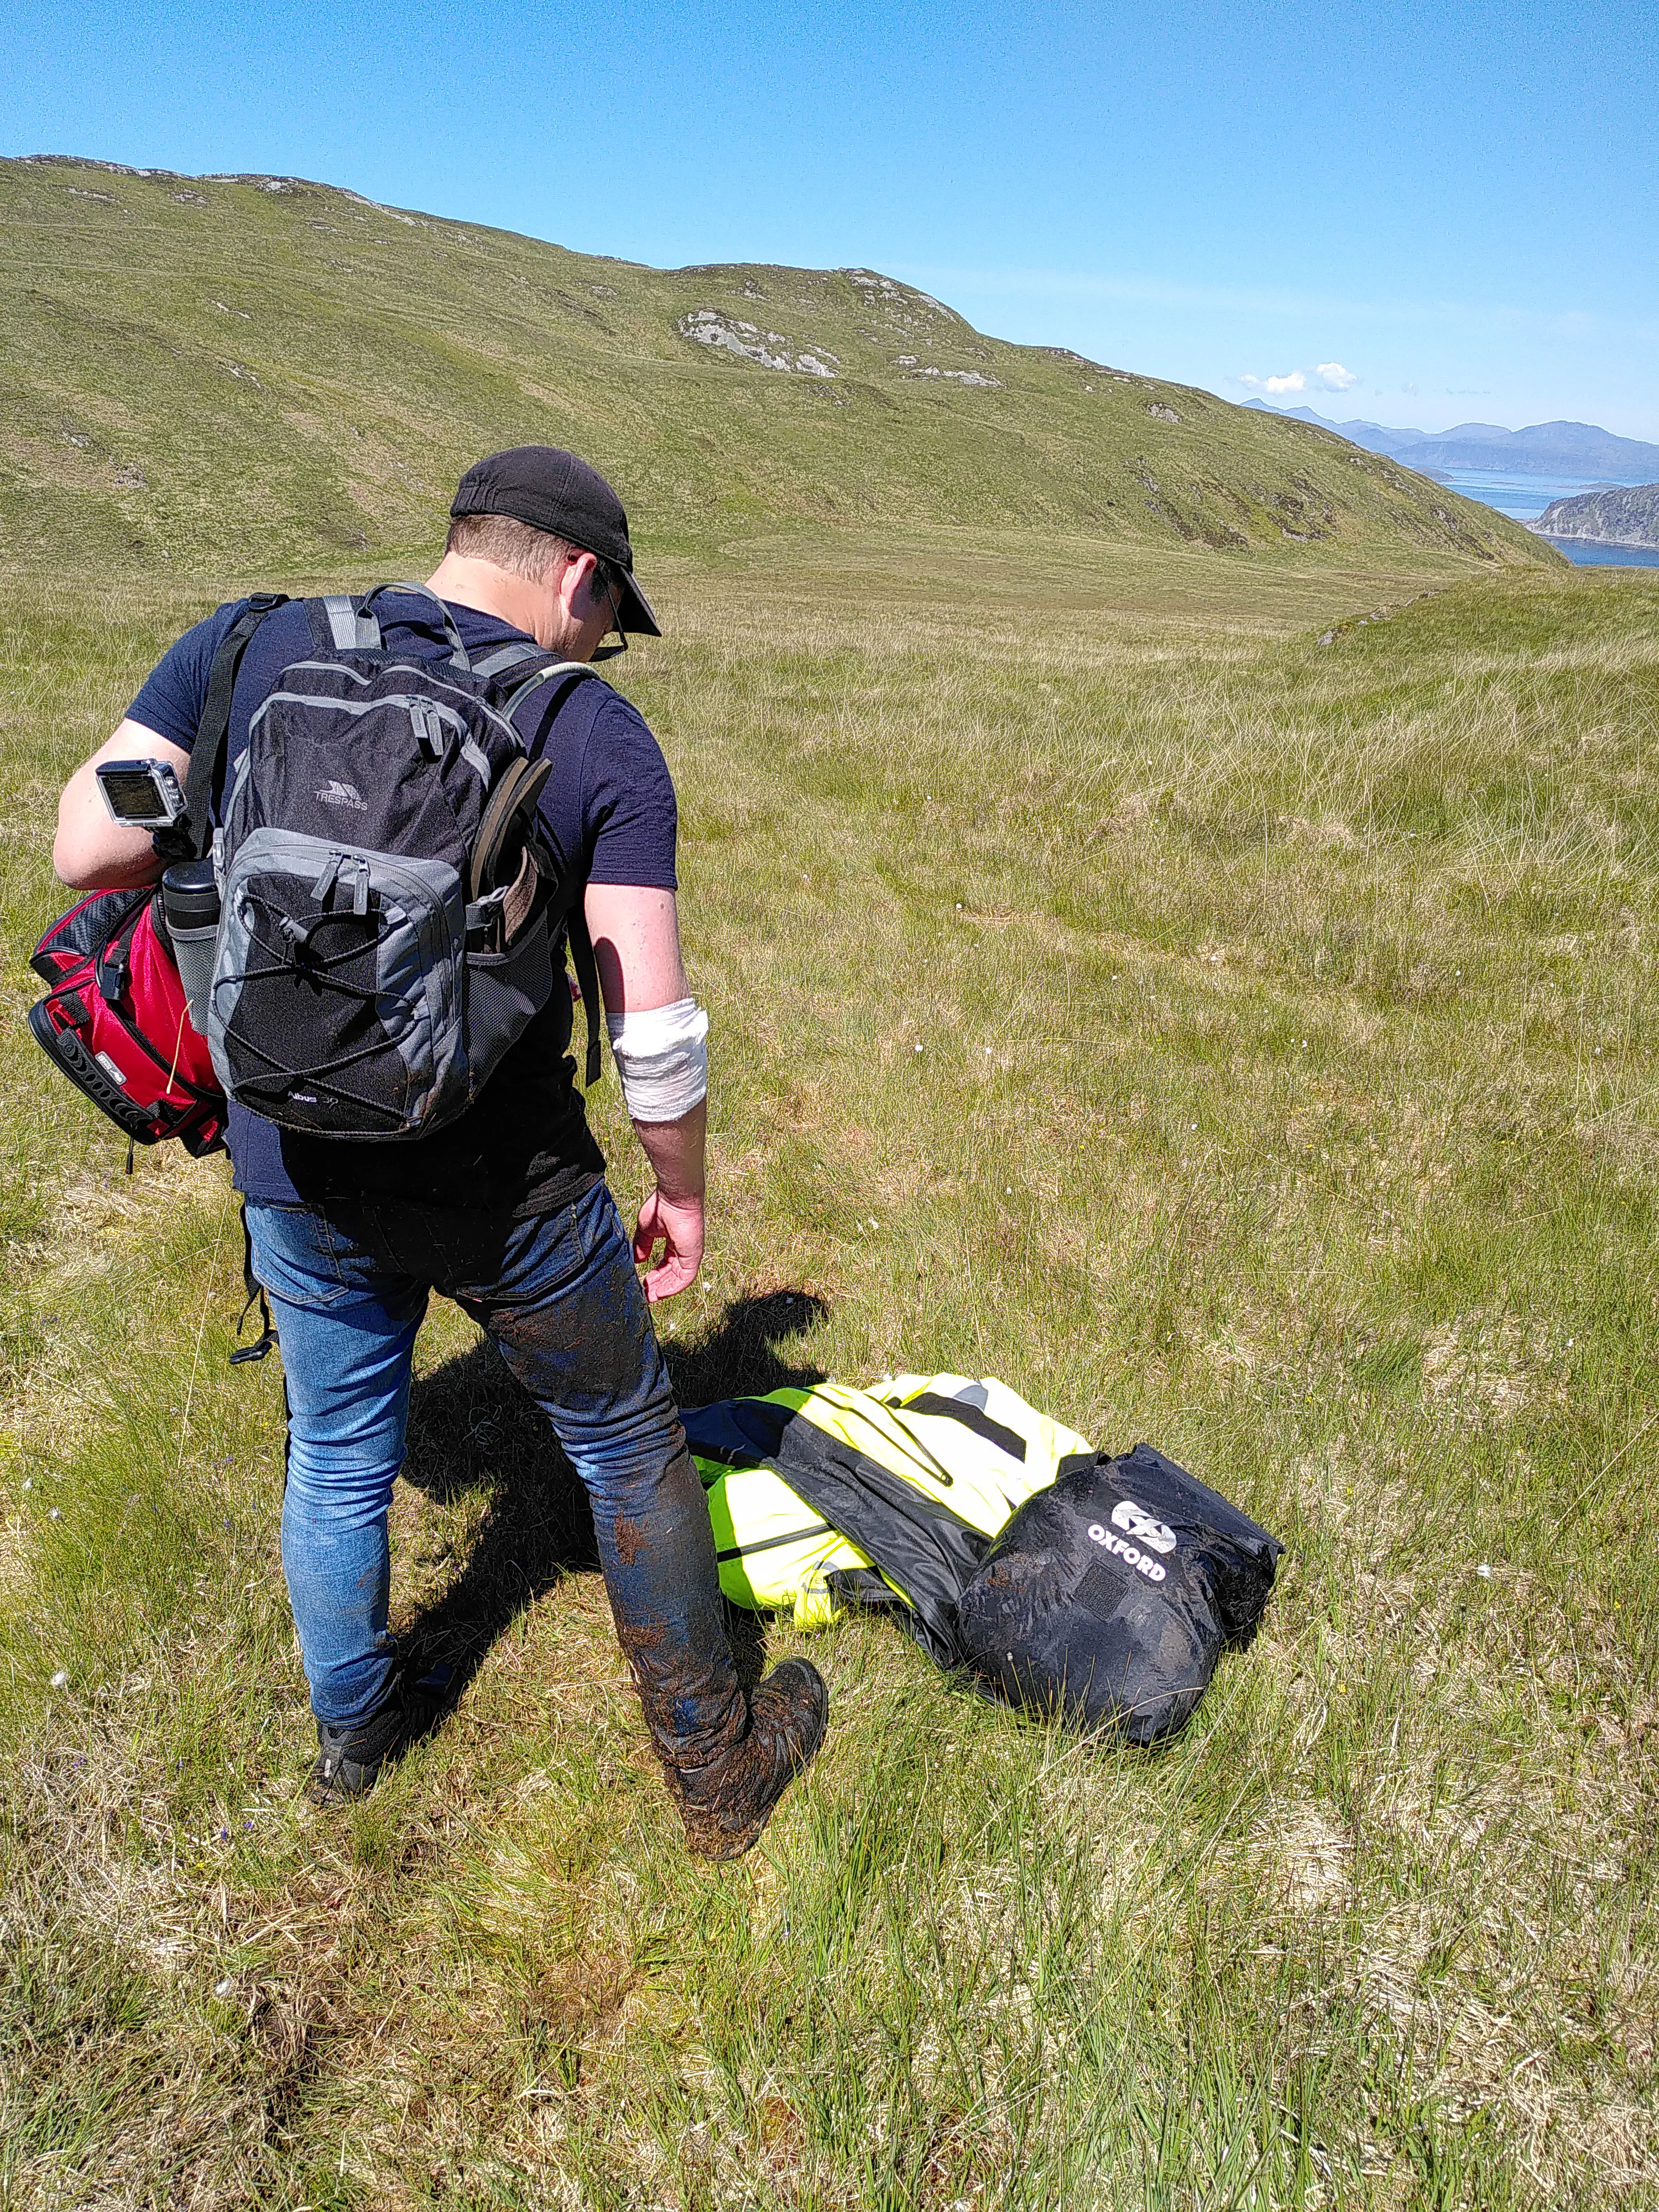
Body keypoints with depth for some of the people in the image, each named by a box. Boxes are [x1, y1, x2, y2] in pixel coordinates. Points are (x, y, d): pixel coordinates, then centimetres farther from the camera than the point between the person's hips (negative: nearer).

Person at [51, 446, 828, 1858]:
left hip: (294, 1171, 4)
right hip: (506, 1188, -3)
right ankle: (720, 1768, 34)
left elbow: (91, 851, -5)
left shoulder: (250, 646, -3)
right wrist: (680, 1187, 3)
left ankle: (354, 1728, 50)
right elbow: (656, 1025, -14)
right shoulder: (598, 735, -11)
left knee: (338, 1457, 25)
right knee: (630, 1451, 17)